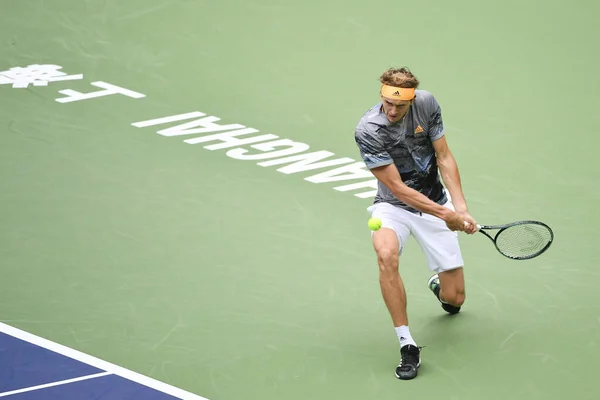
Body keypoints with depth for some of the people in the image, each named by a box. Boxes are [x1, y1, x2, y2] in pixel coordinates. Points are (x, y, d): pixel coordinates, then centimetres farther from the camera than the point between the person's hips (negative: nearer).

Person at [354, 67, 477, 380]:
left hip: (436, 202, 3)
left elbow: (444, 157, -5)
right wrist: (445, 215, -23)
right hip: (393, 205, -3)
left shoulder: (426, 103, -13)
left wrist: (460, 208, -15)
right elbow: (398, 188, -21)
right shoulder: (368, 131, -24)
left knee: (454, 298, 0)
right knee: (386, 254, -38)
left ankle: (438, 286, 42)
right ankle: (408, 346, -28)